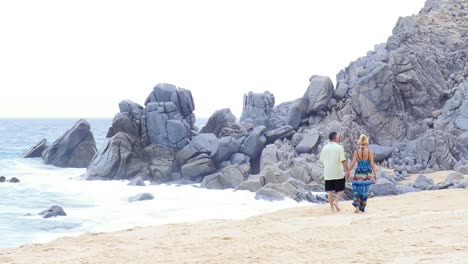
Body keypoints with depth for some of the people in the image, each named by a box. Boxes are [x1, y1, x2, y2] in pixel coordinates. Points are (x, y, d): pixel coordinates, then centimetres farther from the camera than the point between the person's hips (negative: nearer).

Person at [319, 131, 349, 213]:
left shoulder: (325, 148, 5)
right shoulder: (339, 147, -9)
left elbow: (322, 160, 12)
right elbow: (343, 160, -13)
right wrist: (347, 170, -5)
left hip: (328, 173, 4)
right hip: (338, 173, -4)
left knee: (330, 191, 8)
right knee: (341, 190, 9)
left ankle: (332, 208, 7)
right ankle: (336, 201, -14)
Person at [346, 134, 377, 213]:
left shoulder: (356, 152, -5)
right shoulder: (370, 152, -6)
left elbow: (353, 163, -9)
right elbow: (372, 164, -8)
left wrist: (348, 172, 1)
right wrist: (375, 174, -2)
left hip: (358, 174, -1)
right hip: (367, 174, 1)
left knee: (357, 190, 8)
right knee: (365, 191, 14)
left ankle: (357, 206, -13)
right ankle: (362, 208, 21)